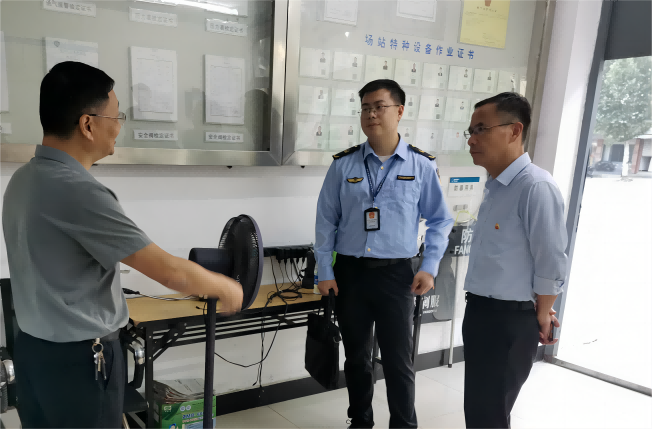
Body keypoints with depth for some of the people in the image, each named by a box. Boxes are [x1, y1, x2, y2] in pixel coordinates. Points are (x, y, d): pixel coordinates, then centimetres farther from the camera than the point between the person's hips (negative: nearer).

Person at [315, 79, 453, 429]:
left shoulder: (421, 166, -2)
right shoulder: (343, 165, 0)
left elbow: (440, 220, 5)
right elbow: (326, 220, 3)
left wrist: (429, 267, -4)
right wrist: (324, 271, 0)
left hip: (396, 274, -1)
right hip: (349, 272, 2)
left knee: (398, 361, 6)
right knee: (356, 357, 17)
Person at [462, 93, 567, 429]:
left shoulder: (536, 187, -21)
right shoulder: (494, 186, 9)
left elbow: (551, 264, -19)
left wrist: (541, 316, -6)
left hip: (510, 320, -9)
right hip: (480, 311, 9)